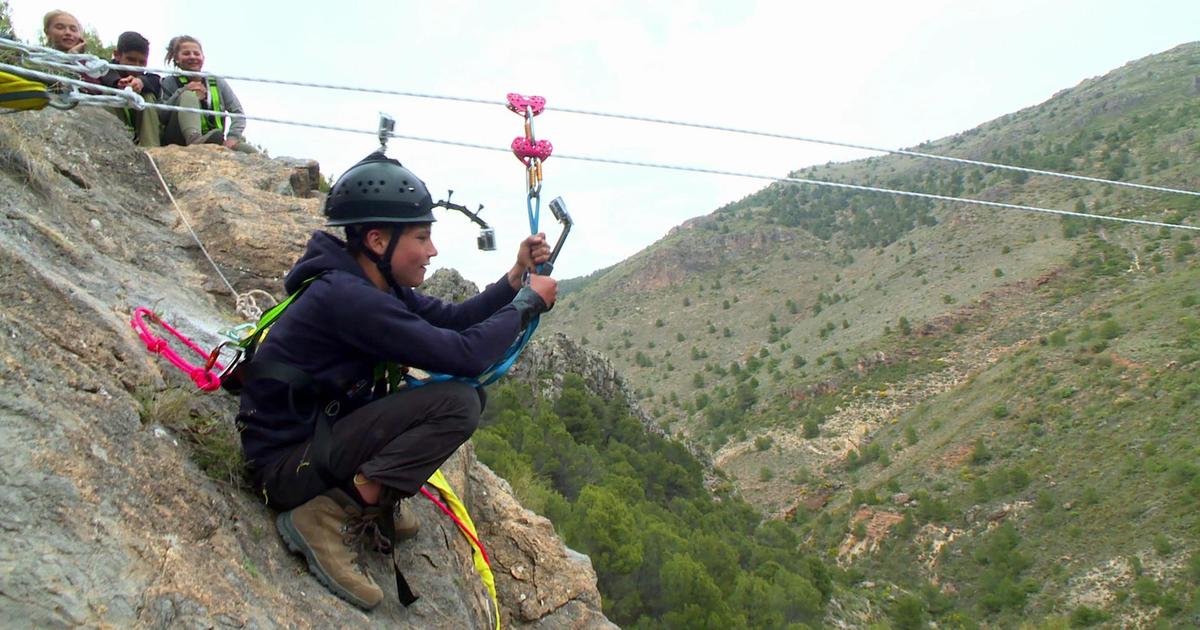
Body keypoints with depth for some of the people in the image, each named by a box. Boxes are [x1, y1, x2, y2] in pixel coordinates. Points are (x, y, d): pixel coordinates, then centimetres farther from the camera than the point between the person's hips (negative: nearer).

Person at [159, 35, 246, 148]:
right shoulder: (169, 83, 7)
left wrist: (233, 137, -12)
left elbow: (237, 112, 8)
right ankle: (194, 138, -46)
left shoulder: (217, 82, 14)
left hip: (212, 142, 2)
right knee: (188, 95, -26)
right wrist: (182, 91, -15)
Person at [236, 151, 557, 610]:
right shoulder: (348, 297, -26)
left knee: (466, 392, 12)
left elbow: (452, 319, 8)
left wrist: (516, 277, -4)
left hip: (322, 431, 10)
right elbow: (465, 353, -28)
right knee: (458, 403, -24)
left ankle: (375, 505, 7)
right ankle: (326, 514, -19)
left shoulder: (374, 286, 4)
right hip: (289, 464, -10)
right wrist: (529, 301, -14)